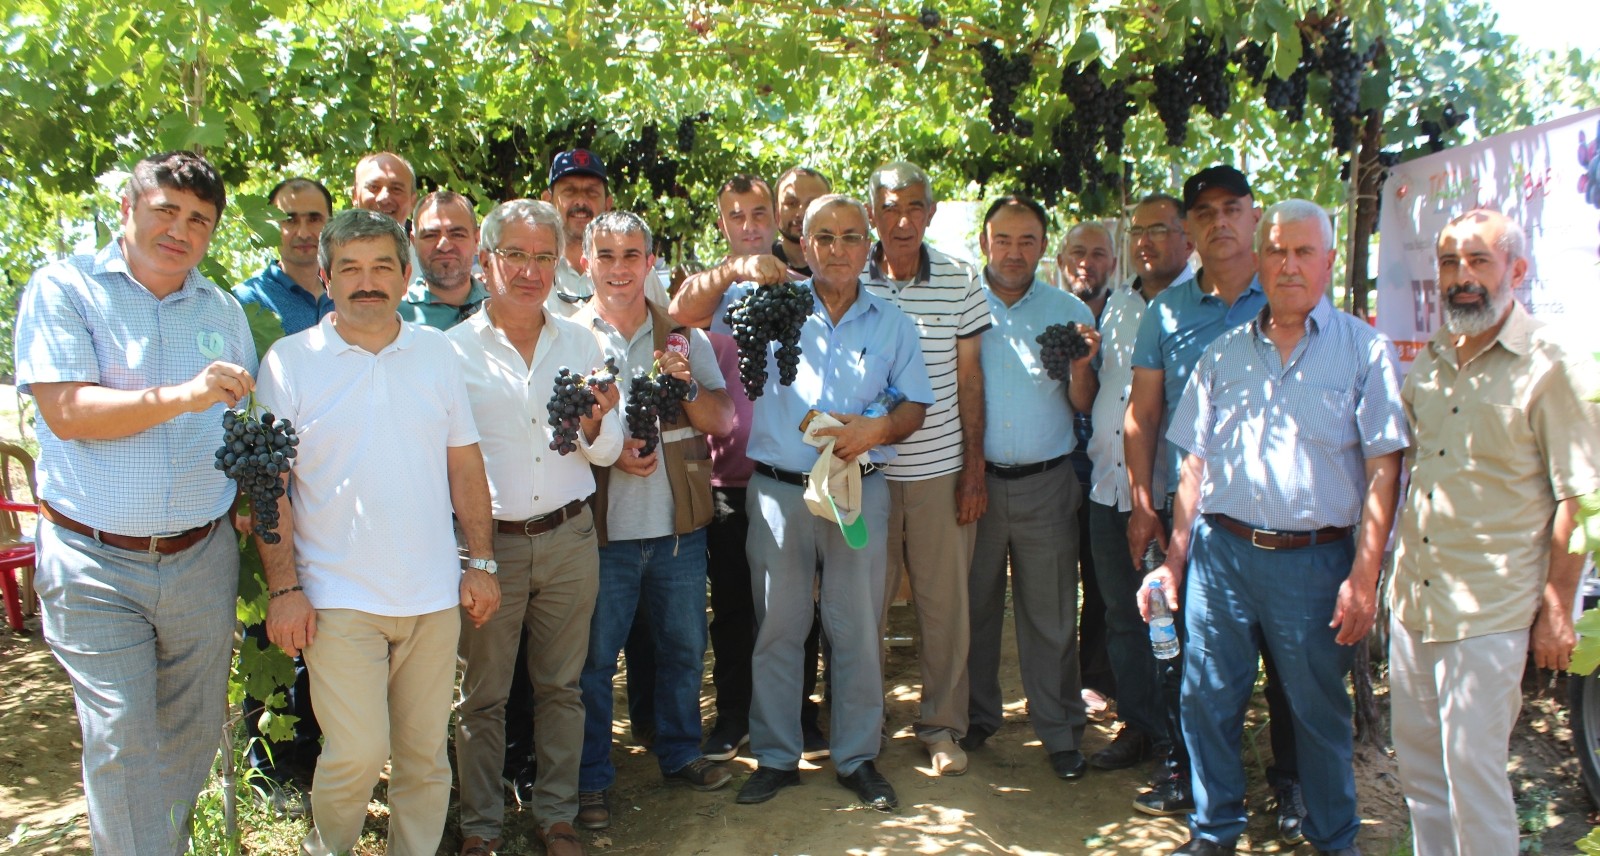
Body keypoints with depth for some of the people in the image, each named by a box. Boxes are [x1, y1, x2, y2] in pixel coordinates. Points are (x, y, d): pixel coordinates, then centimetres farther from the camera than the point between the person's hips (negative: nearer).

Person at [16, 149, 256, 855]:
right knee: (120, 741, -3)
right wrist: (179, 396, -26)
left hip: (202, 559, 4)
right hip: (94, 562, -4)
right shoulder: (63, 288, -3)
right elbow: (66, 413, -14)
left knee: (192, 736, 13)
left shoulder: (223, 312, 10)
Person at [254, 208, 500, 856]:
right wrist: (284, 588, -8)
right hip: (339, 597, -3)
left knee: (425, 753, 10)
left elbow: (465, 464, 10)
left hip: (434, 593, 3)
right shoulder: (289, 361, -1)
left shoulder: (436, 351, 8)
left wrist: (481, 562, 6)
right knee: (357, 753, -6)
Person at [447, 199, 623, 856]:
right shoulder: (454, 349, -3)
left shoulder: (581, 343, 6)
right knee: (482, 692, 8)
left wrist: (595, 425, -14)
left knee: (561, 686, 13)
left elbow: (607, 452, 8)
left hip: (569, 538, 3)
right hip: (488, 542, -2)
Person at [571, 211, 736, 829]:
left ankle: (680, 753, 35)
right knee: (594, 657, 5)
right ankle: (591, 778, 21)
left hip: (679, 523, 3)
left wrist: (686, 384, -15)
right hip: (603, 526, -3)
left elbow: (718, 421, 4)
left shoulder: (683, 335, 6)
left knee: (684, 646, 15)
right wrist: (607, 453, -17)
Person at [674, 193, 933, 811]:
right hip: (778, 492, 0)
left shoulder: (891, 323, 7)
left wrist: (878, 429, -14)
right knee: (777, 628, 8)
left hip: (859, 490, 1)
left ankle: (857, 756, 22)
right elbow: (684, 312, -1)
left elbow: (917, 405, 7)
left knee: (858, 629, 6)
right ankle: (776, 756, 23)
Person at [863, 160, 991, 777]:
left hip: (941, 469, 0)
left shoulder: (961, 282, 0)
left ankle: (942, 725, 23)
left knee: (945, 603, 7)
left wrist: (974, 469, 1)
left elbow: (970, 379, 4)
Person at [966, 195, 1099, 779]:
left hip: (1045, 484, 0)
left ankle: (1060, 731, 19)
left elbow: (1084, 406, 3)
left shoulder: (1070, 312, 3)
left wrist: (1081, 367, -17)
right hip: (974, 479, 0)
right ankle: (976, 716, 28)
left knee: (1051, 615, 6)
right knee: (974, 604, 12)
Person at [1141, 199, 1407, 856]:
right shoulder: (1224, 353, 11)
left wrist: (1363, 576, -10)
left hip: (1315, 561, -3)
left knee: (1319, 710, 9)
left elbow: (1382, 470, -4)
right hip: (1221, 553, 3)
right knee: (1208, 700, 7)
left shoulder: (1364, 350, 0)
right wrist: (1174, 560, 8)